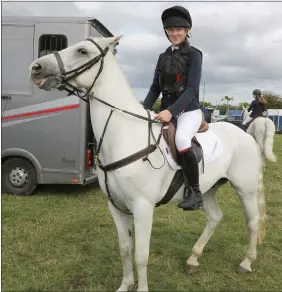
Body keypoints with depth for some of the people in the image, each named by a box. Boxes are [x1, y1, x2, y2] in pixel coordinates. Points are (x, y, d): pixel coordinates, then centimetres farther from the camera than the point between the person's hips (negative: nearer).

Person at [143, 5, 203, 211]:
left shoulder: (194, 55, -4)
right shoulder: (163, 57, 13)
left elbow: (191, 89, -15)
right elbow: (155, 87, 12)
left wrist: (171, 111, -29)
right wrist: (144, 109, -4)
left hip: (188, 110, -7)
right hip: (166, 111, 7)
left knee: (181, 140, -34)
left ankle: (194, 192, -16)